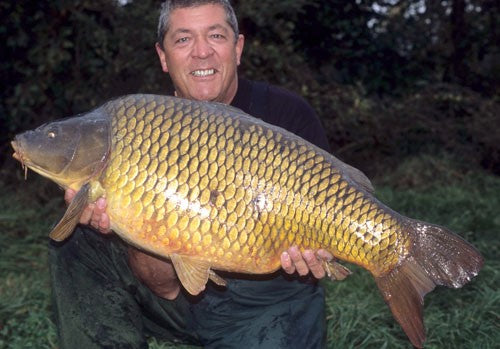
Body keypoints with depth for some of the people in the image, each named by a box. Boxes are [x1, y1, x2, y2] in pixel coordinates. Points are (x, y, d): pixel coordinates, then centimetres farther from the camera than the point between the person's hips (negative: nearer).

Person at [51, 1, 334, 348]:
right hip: (188, 293, 2)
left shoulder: (287, 114, -12)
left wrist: (311, 248, -29)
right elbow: (167, 287, -9)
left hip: (270, 300, -2)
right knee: (74, 240, -9)